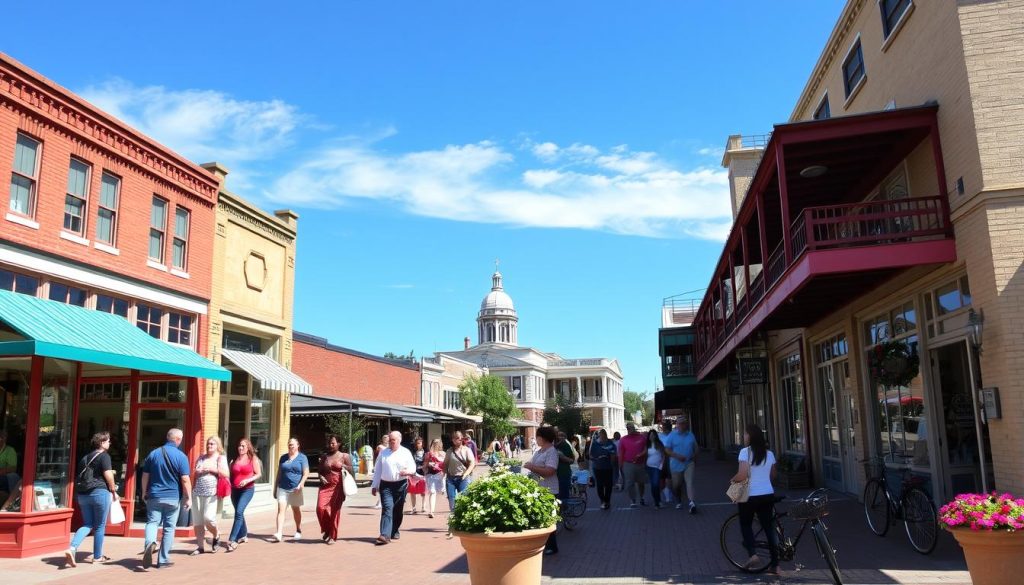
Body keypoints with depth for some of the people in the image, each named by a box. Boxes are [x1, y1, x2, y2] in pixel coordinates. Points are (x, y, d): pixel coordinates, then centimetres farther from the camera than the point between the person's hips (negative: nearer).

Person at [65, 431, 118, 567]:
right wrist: (113, 491, -3)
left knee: (87, 524, 12)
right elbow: (108, 475, -14)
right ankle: (97, 556, 12)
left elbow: (81, 476, 22)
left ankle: (72, 548, -10)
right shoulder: (104, 456, -6)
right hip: (99, 492, -7)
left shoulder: (86, 458, 18)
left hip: (82, 494, 7)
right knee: (100, 526, 5)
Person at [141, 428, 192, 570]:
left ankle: (150, 543, -26)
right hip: (173, 498, -2)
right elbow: (185, 480, -12)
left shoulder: (153, 454, 2)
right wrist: (189, 498, -4)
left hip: (154, 496, 2)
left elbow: (145, 476, 7)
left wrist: (144, 493, 19)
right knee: (169, 528, 8)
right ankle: (162, 560, 12)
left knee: (152, 522, 6)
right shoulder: (181, 456, -9)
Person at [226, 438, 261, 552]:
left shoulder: (253, 459, 0)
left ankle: (232, 540, -21)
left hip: (247, 489, -5)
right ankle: (243, 535, 34)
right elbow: (231, 474, 17)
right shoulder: (235, 459, 11)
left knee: (239, 512, -18)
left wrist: (247, 480, -16)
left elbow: (258, 474, -1)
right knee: (239, 513, 15)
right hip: (235, 490, 5)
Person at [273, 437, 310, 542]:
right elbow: (279, 473, 16)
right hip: (283, 488, 2)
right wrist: (276, 487, 12)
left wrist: (300, 485, -18)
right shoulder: (283, 457, 11)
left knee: (296, 511, 12)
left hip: (295, 489, -2)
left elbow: (306, 473, -6)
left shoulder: (302, 457, -1)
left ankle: (298, 532, 28)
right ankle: (279, 534, -18)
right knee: (281, 509, -11)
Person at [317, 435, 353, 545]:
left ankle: (332, 536, 9)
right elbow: (320, 471, 18)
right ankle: (325, 530, 11)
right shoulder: (324, 457, 15)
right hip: (325, 486, 2)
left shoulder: (345, 456, 7)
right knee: (321, 508, -14)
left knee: (335, 511, -4)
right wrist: (321, 477, -3)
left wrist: (343, 466, -12)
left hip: (338, 487, -2)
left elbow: (351, 470, 6)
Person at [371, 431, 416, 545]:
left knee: (397, 510, 9)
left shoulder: (406, 453, 4)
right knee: (387, 509, -12)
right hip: (386, 485, 0)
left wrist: (407, 471, -21)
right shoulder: (383, 453, 8)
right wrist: (374, 485, 9)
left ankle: (395, 531, 28)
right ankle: (385, 535, -20)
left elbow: (413, 468, 2)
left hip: (400, 485, 0)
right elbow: (377, 470, 11)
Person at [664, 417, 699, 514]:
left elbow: (695, 449, 17)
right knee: (676, 485, 9)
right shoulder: (672, 435, -4)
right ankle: (678, 502, 32)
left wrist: (695, 460, 14)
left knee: (689, 482, -17)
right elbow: (667, 450, -7)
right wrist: (677, 456, -19)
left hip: (689, 464, 1)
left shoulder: (690, 435, 6)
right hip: (676, 465, -1)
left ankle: (692, 503, -27)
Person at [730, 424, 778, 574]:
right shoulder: (769, 453, 5)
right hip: (768, 495, 5)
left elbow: (742, 475, -22)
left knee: (746, 524, 15)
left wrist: (733, 480, -3)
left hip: (750, 496, -5)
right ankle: (775, 564, 11)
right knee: (768, 527, 12)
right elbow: (772, 475, 17)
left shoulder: (745, 452, -14)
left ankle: (753, 554, -1)